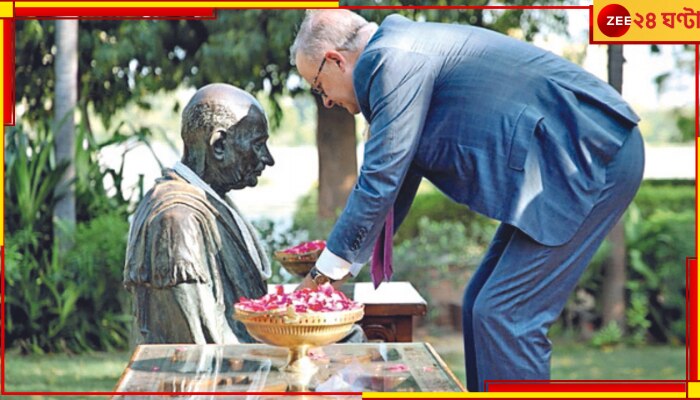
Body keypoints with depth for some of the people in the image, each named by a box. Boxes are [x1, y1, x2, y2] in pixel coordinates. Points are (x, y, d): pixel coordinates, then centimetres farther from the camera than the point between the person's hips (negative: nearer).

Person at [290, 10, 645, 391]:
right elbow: (398, 178, 25)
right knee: (481, 307, 13)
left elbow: (380, 181, -15)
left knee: (503, 315, -11)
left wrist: (325, 272, -5)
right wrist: (340, 257, 28)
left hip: (593, 159, -10)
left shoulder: (392, 60, -14)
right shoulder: (406, 51, 17)